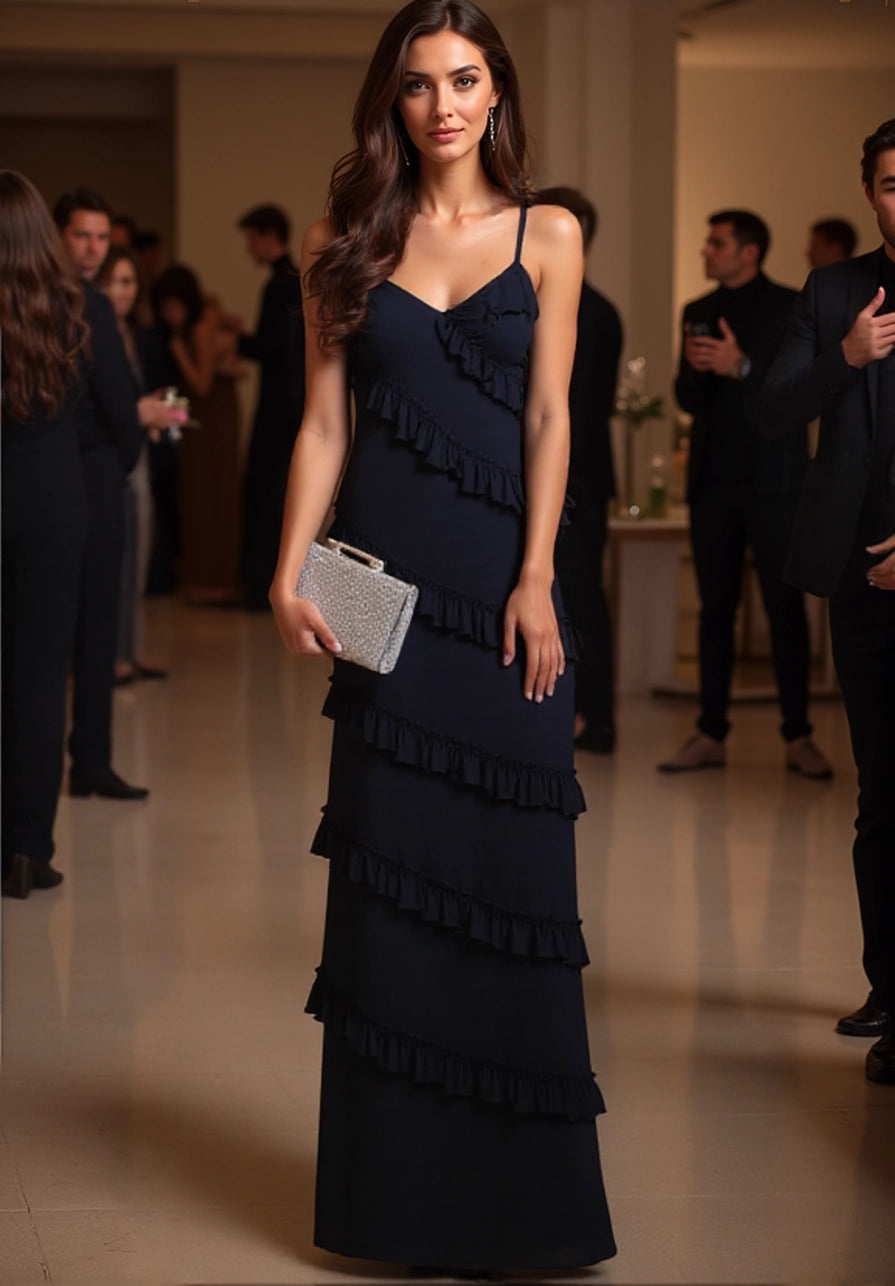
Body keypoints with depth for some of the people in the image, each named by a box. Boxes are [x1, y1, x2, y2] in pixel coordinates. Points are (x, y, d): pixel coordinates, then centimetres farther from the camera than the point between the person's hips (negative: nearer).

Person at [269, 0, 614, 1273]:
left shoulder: (547, 236, 6)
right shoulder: (348, 243, 8)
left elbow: (549, 417, 0)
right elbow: (324, 420, 5)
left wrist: (537, 580, -9)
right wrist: (292, 570, -6)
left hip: (499, 572, -1)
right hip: (386, 570, 1)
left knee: (508, 868, -1)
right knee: (392, 862, 2)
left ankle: (514, 1182, 10)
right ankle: (405, 1182, 12)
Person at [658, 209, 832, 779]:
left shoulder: (791, 309, -2)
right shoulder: (699, 312, 13)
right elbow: (688, 399, 13)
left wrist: (742, 366, -22)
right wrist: (694, 368, -9)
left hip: (773, 481, -5)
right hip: (713, 481, 5)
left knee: (786, 608, -4)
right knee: (715, 609, 5)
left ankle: (799, 737, 0)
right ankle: (711, 735, 8)